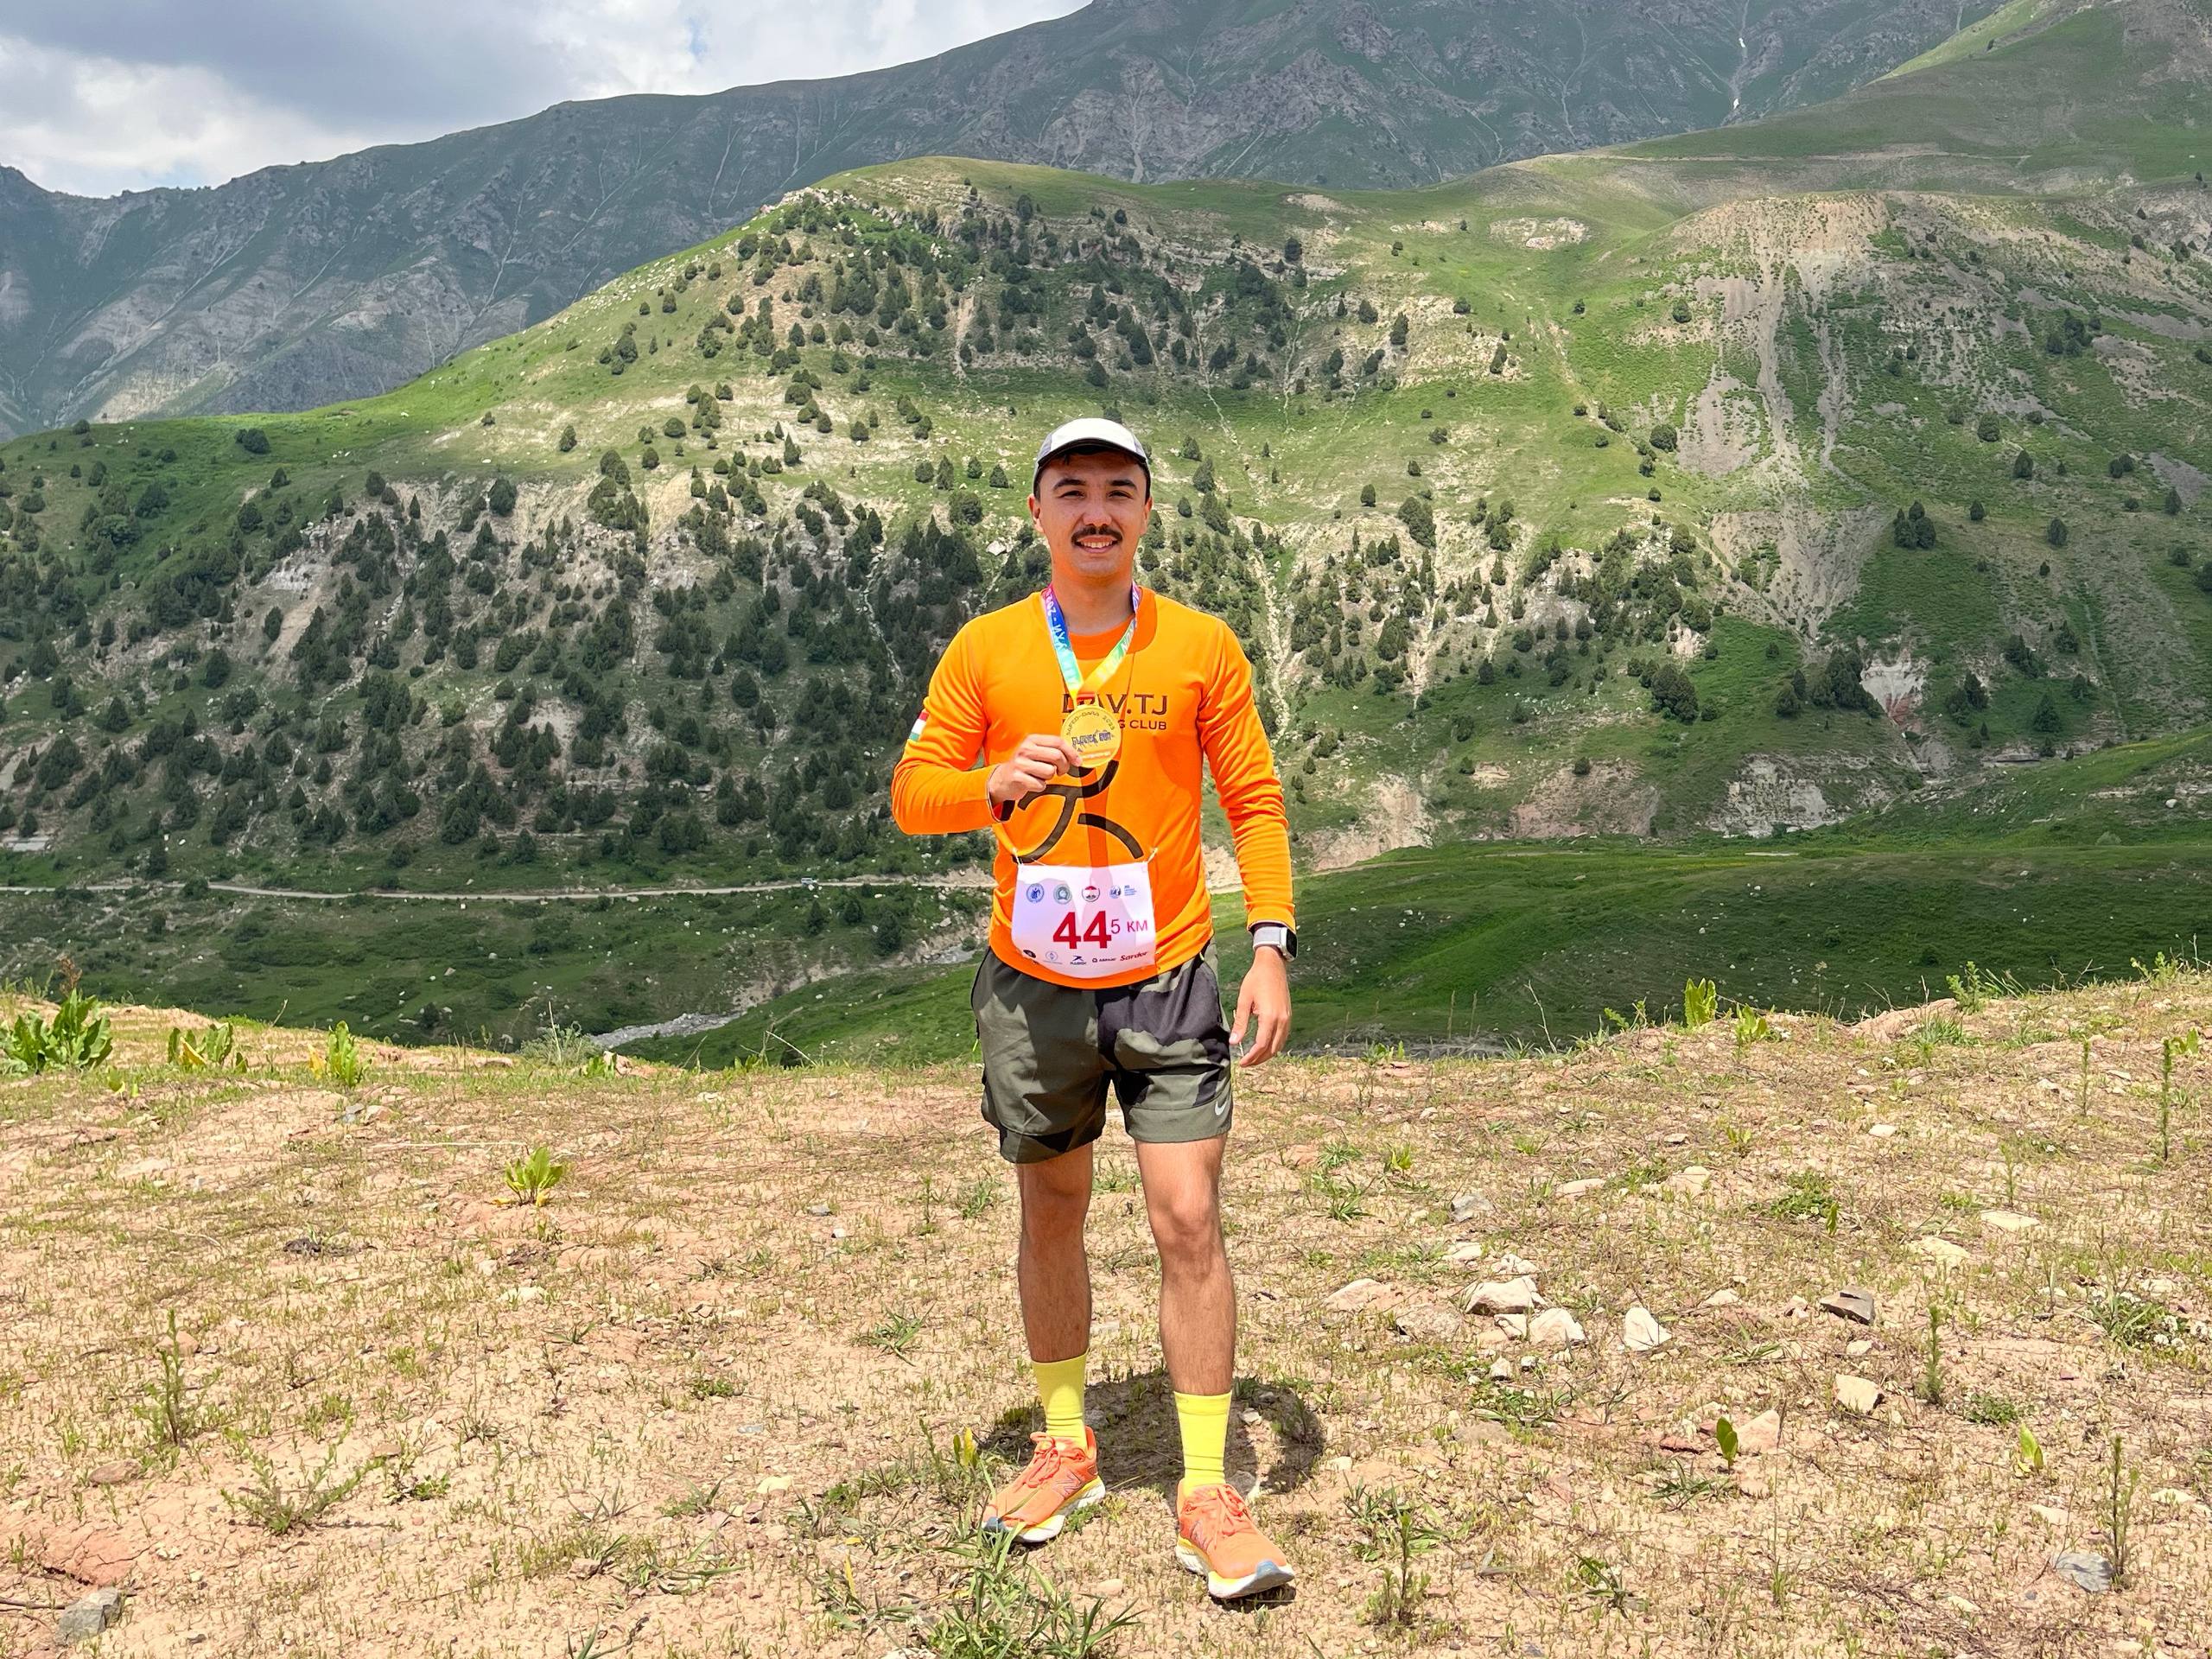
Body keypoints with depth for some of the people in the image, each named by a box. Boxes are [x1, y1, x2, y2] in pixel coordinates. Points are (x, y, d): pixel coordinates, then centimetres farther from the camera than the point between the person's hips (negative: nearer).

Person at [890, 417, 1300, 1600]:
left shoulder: (1201, 646, -1)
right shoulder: (985, 649, 1)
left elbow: (1254, 800, 2)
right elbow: (911, 793, -1)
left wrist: (1270, 945, -9)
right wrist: (997, 783, -22)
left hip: (1167, 981, -1)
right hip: (1034, 989, 2)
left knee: (1189, 1223, -6)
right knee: (1050, 1221, 14)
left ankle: (1206, 1497, 8)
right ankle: (1067, 1448, 34)